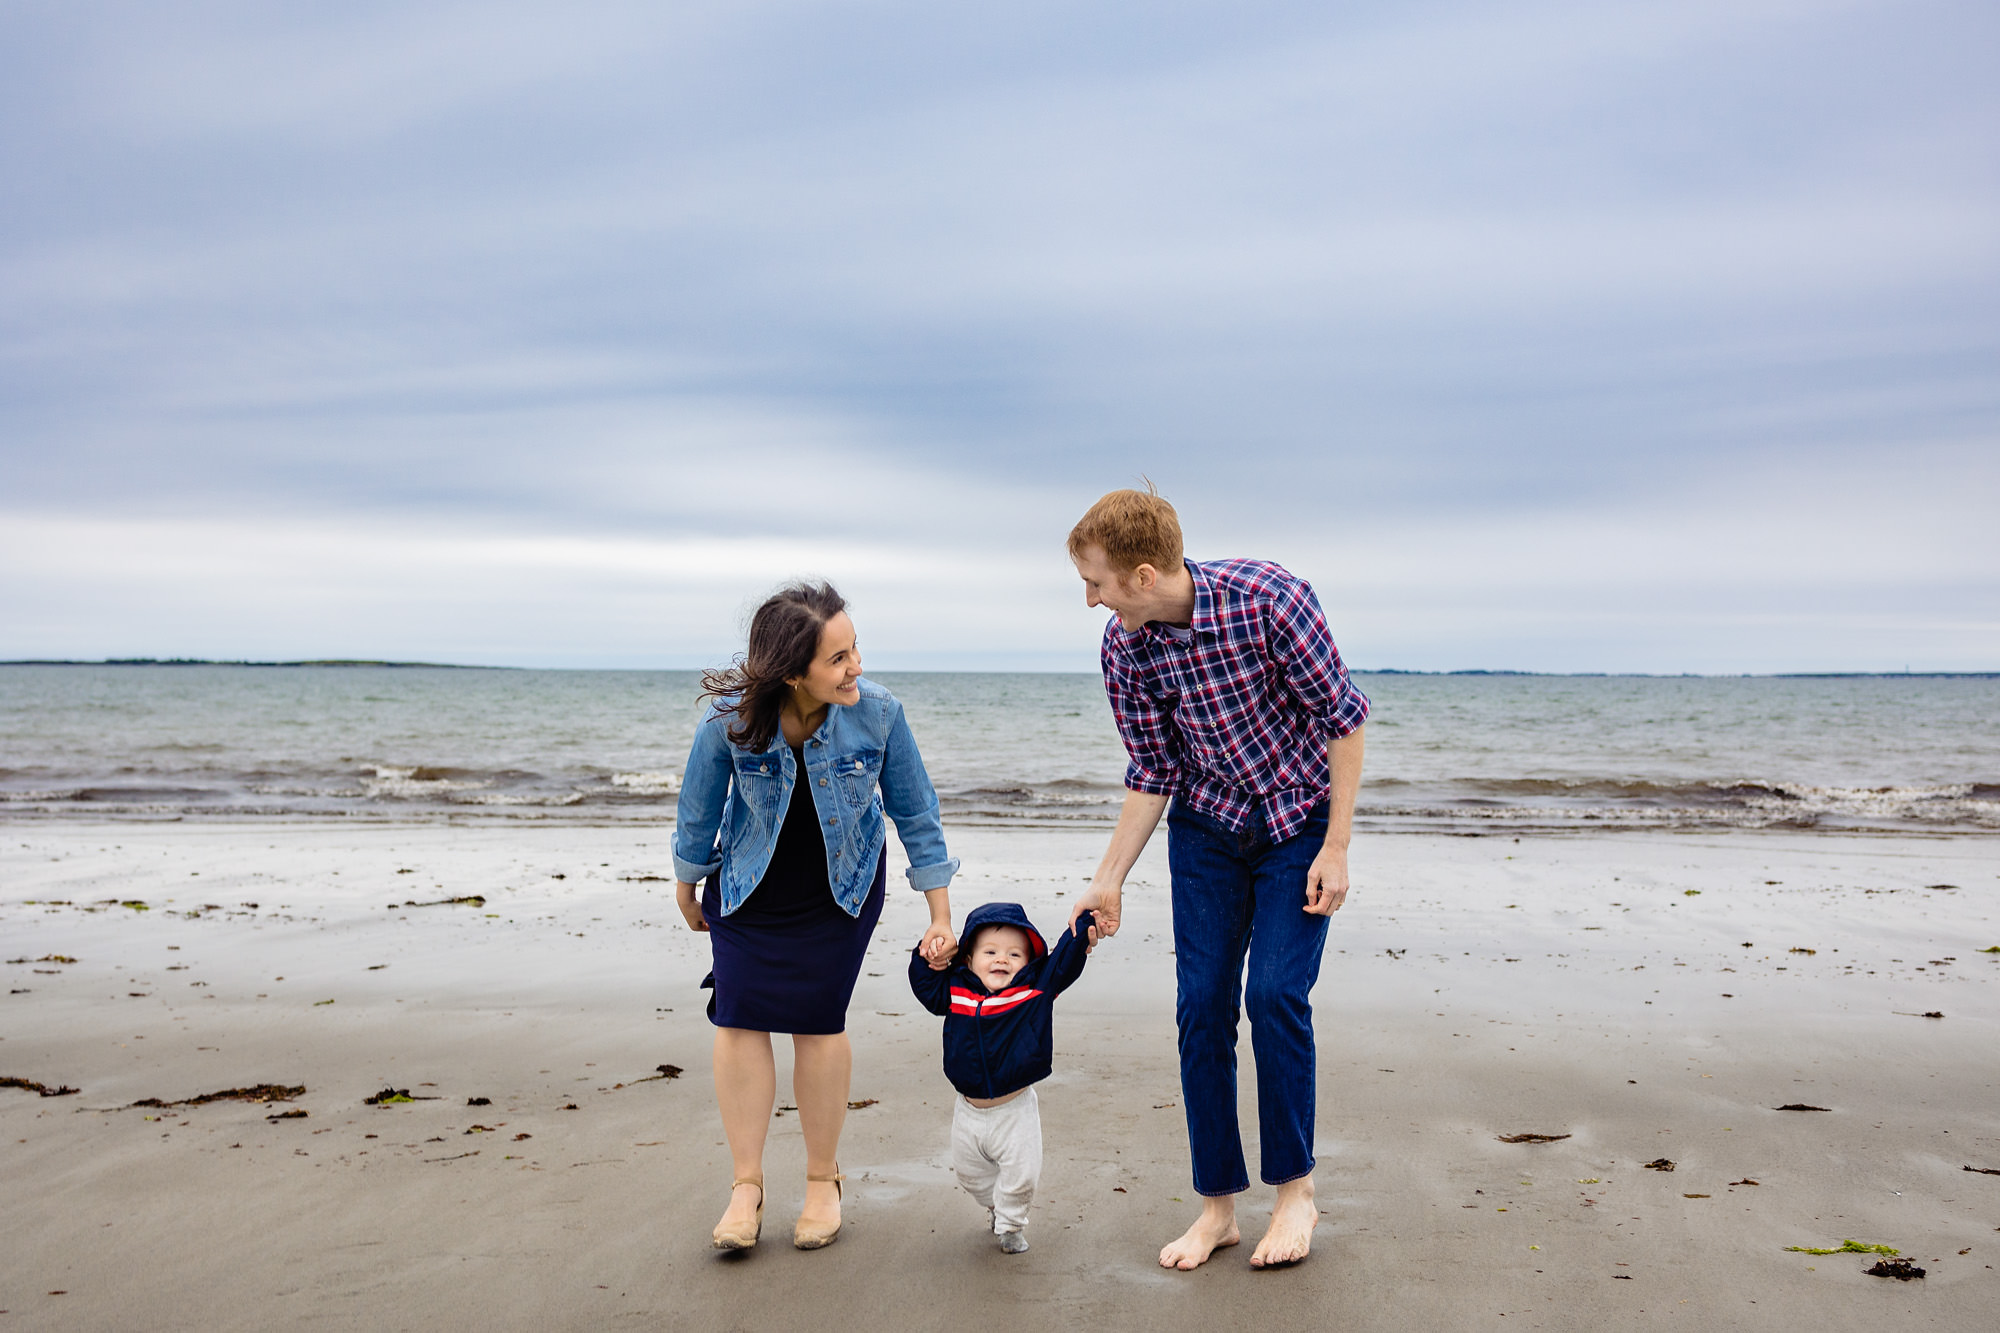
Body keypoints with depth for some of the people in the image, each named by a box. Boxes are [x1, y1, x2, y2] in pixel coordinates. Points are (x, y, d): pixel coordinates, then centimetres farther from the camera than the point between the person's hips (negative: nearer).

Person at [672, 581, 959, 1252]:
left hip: (842, 888, -1)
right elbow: (699, 809, -7)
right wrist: (686, 890, 7)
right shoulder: (730, 719, -27)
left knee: (819, 1022, 0)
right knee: (738, 1020, -3)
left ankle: (823, 1182, 18)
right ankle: (747, 1187, 10)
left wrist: (940, 916, -6)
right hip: (749, 891, 1)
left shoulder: (879, 712, -26)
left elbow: (915, 813, -11)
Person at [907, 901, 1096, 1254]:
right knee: (971, 1173, 20)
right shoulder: (955, 992, -5)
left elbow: (1064, 962, -14)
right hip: (969, 1110, 3)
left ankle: (1011, 1224, 25)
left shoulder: (1037, 989, -11)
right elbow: (925, 985, 6)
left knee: (1021, 1173, 0)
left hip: (1015, 1109, -3)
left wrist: (1084, 922, -25)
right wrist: (928, 958, -11)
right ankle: (995, 1208, 47)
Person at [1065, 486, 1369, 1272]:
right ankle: (1218, 1205, 13)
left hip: (1300, 823, -3)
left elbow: (1343, 717, -16)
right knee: (1202, 1006, -1)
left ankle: (1294, 1187, 9)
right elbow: (1152, 772, -1)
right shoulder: (1125, 648, -12)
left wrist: (1336, 848, -16)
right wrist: (1108, 879, 0)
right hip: (1206, 829, 4)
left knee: (1275, 993, -13)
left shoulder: (1271, 601, -26)